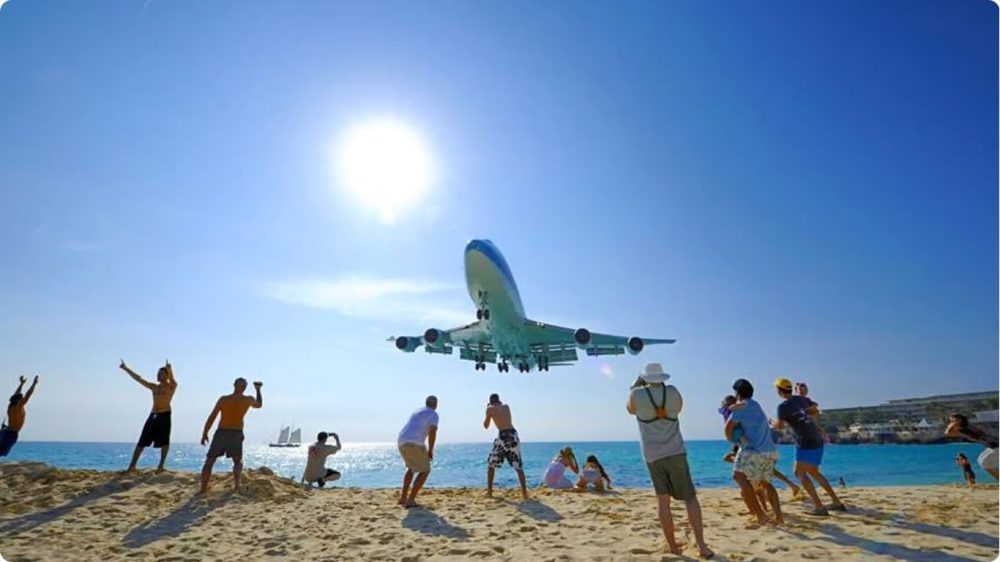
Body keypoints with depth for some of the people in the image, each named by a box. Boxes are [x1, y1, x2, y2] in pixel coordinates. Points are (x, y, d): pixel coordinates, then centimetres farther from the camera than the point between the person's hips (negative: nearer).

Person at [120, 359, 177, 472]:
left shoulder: (171, 386, -1)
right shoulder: (154, 387, 18)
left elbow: (172, 379, -24)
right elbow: (138, 379, 19)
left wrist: (169, 369, -47)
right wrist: (126, 369, 15)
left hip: (164, 415, -6)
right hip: (153, 415, 6)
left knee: (164, 442, -5)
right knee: (141, 442, 7)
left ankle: (161, 465, -2)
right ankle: (132, 466, 13)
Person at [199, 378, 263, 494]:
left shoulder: (223, 399, 0)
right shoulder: (249, 400, 1)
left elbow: (211, 418, -2)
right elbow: (259, 405, 23)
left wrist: (205, 434, 4)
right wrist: (258, 390, 29)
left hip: (221, 433, 0)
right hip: (236, 434, 0)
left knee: (209, 461, 12)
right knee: (238, 461, 19)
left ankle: (203, 488, 4)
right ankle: (237, 482, -2)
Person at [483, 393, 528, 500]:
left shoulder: (490, 409, 4)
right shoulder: (507, 406, 16)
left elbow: (486, 426, 13)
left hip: (503, 436, -3)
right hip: (513, 434, 3)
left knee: (491, 465, 15)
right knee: (518, 467, 8)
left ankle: (489, 491, 15)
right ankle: (524, 492, -3)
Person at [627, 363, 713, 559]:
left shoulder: (636, 394, -7)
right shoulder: (672, 392, -3)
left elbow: (630, 410, 16)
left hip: (652, 454, 0)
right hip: (675, 452, 0)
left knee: (663, 500, 7)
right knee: (690, 498, 8)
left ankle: (673, 546, 9)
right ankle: (701, 546, 0)